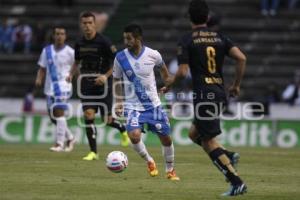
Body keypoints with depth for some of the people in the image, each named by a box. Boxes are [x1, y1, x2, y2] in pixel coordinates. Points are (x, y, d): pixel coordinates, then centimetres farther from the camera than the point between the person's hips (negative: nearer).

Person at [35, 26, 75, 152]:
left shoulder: (70, 52, -3)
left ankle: (59, 143, -14)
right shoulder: (46, 51, 8)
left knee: (59, 112, -16)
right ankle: (70, 138, 27)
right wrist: (39, 79, -6)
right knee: (52, 116, 9)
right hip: (50, 86, 5)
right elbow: (42, 69, 11)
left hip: (63, 86, -5)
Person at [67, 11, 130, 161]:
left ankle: (123, 129, 35)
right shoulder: (79, 44, 5)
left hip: (102, 83, -4)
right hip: (87, 84, 4)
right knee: (88, 115, -10)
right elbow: (77, 62, 21)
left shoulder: (103, 42, -11)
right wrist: (71, 74, 2)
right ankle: (93, 152, -5)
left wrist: (106, 76, -19)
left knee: (107, 119, -1)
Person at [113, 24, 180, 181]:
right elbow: (117, 80, 5)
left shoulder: (152, 55, -10)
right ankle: (149, 162, 5)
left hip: (153, 104, 1)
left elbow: (162, 67, 13)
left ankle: (170, 170, 31)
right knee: (134, 135, -24)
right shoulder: (120, 58, -10)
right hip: (133, 106, -1)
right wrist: (118, 102, 1)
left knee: (165, 138, 5)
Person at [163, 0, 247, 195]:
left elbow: (183, 72, -11)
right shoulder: (220, 38, 10)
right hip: (219, 92, 7)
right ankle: (228, 156, 4)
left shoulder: (186, 40, -5)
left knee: (209, 142, -3)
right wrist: (236, 85, 10)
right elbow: (241, 58, -1)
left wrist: (168, 86, 7)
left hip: (204, 95, -7)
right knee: (194, 134, 23)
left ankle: (237, 183, -11)